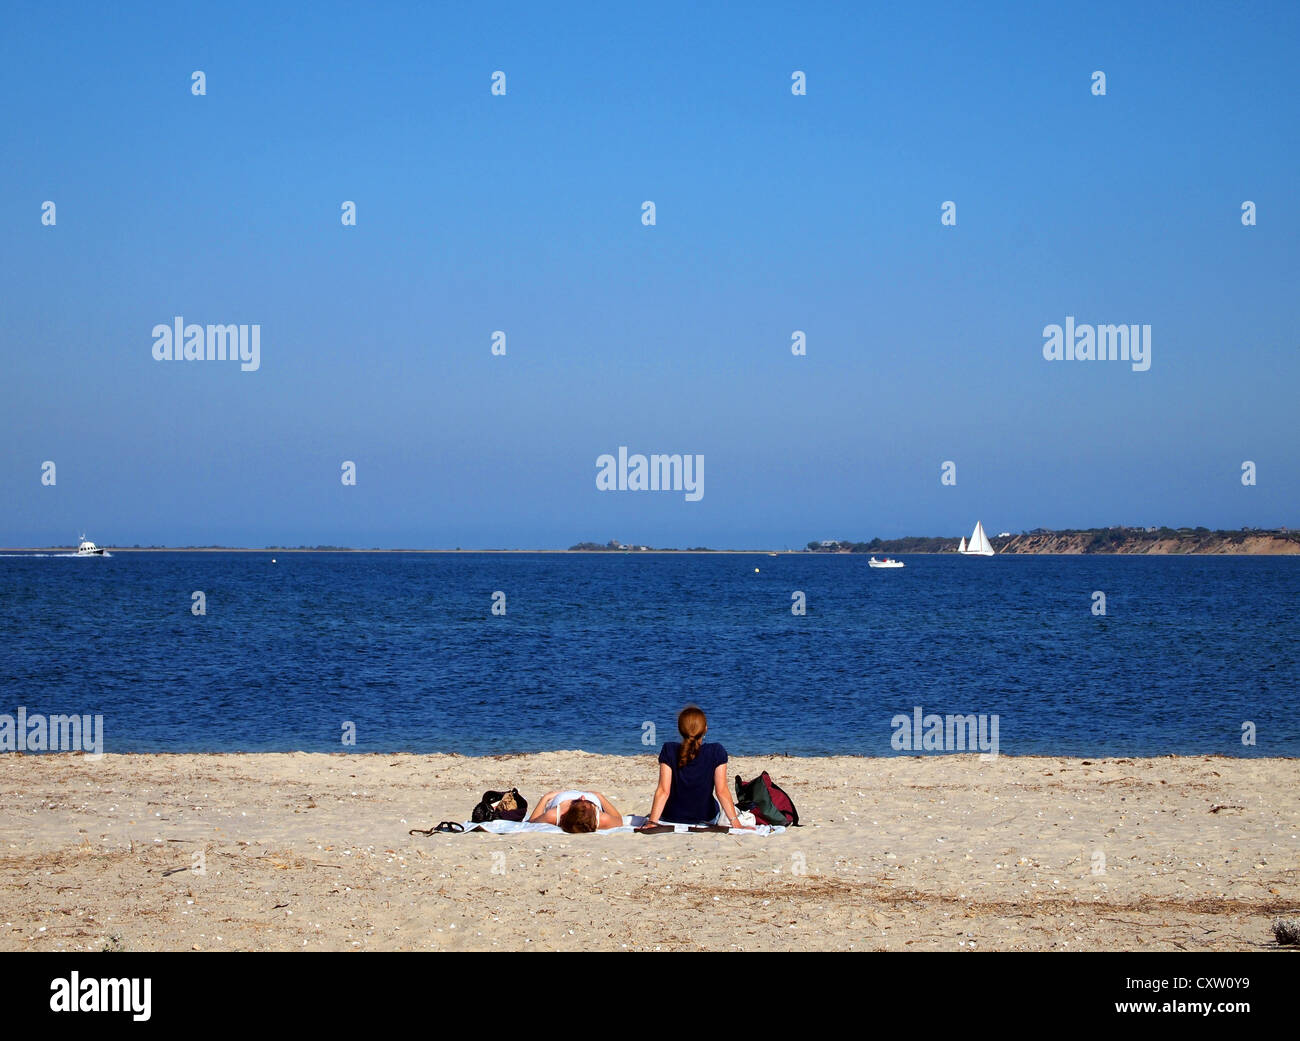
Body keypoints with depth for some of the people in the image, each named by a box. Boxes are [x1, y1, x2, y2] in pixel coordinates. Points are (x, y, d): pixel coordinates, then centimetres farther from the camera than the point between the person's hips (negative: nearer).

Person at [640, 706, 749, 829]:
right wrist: (736, 823, -19)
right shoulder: (716, 752, -18)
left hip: (672, 817, 0)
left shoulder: (669, 750, -18)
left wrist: (651, 822, -23)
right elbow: (722, 791, -21)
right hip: (707, 818, 0)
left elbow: (663, 791, -22)